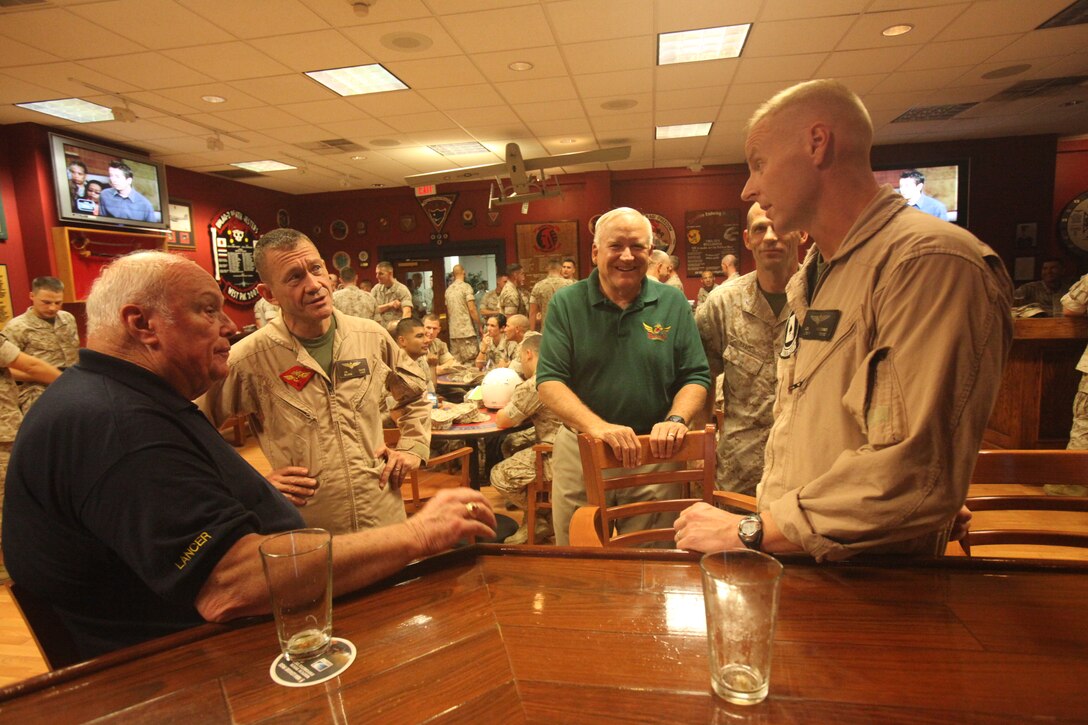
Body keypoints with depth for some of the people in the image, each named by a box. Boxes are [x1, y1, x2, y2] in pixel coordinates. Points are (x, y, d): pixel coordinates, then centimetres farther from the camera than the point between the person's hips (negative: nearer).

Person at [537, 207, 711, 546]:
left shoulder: (673, 304, 1)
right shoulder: (566, 303, -3)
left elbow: (696, 377, 3)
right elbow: (549, 381, -10)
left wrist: (675, 420, -17)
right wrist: (597, 426, -25)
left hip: (654, 457, 1)